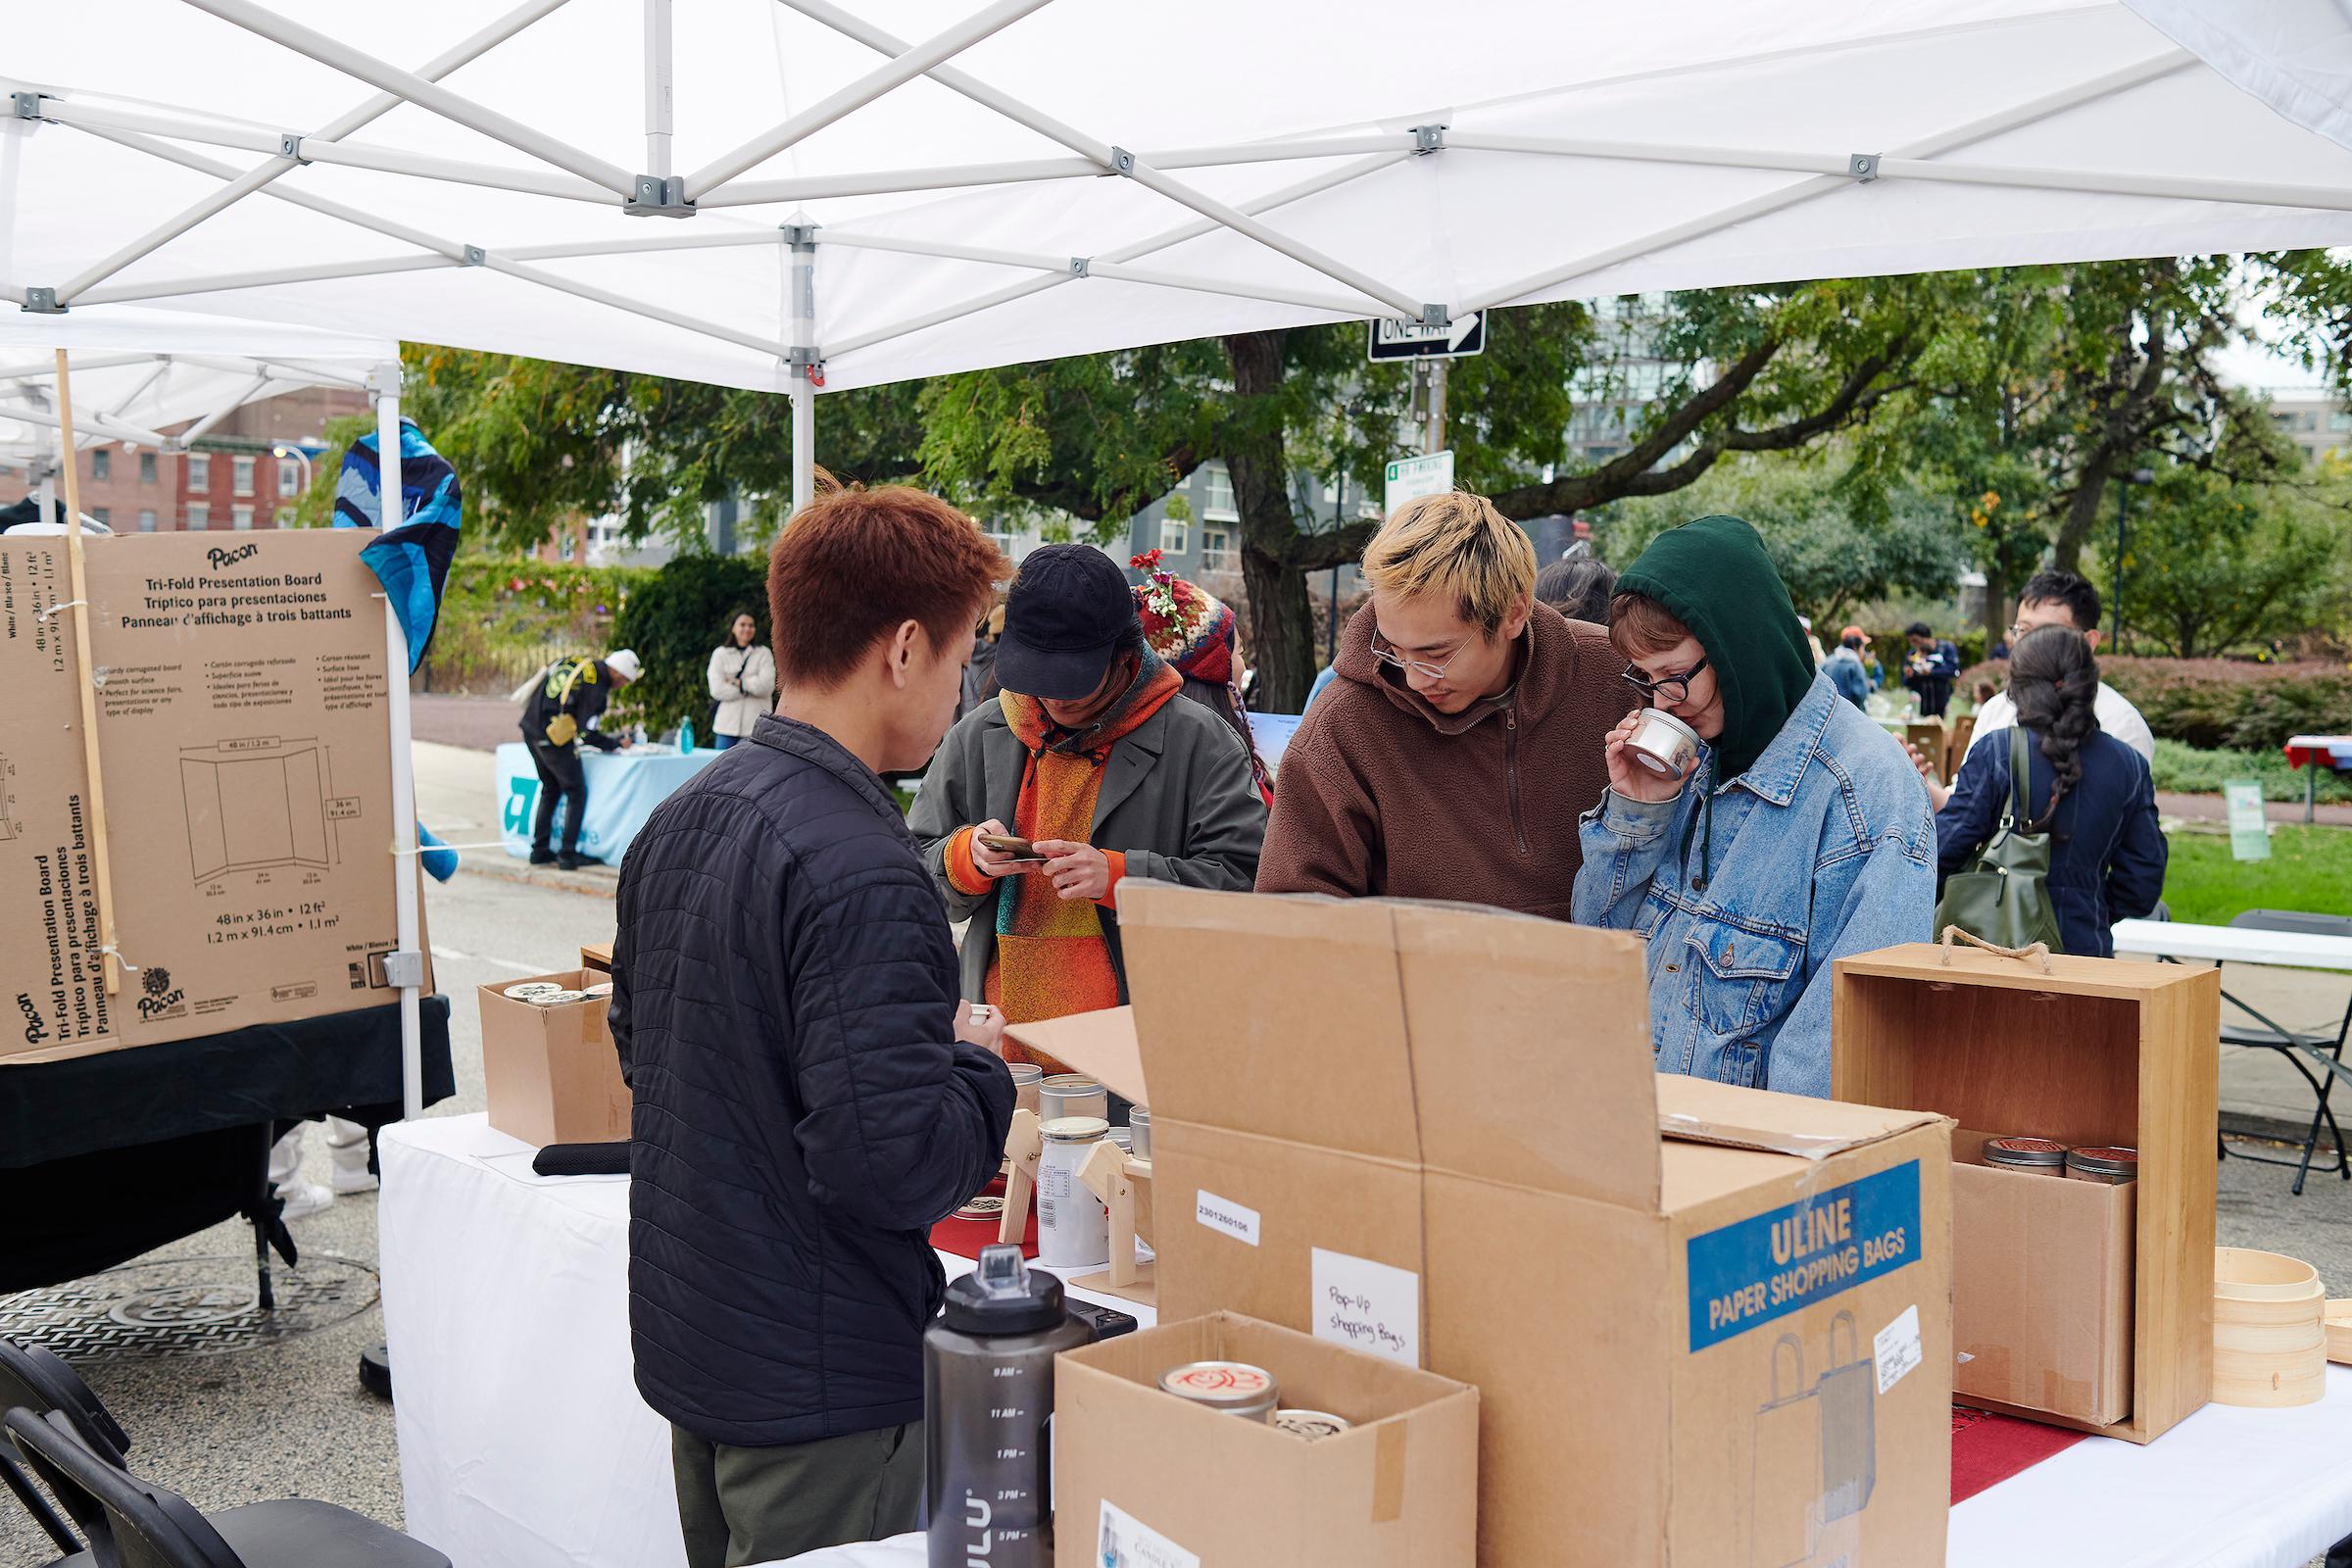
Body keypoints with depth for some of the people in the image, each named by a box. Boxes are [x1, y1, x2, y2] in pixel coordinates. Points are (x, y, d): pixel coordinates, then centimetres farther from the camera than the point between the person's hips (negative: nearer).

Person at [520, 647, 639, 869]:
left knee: (550, 790, 20)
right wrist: (617, 743, -1)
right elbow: (587, 733, -15)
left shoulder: (570, 663, 8)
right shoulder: (596, 689, -15)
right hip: (554, 739, -8)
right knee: (577, 794, 3)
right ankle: (568, 855, 1)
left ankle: (539, 850, 22)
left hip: (530, 729, 8)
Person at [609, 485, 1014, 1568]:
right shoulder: (859, 872, -25)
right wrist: (977, 1066, -9)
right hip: (819, 1383, -9)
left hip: (685, 1342, 9)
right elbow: (892, 1162, -30)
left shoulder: (678, 820, 4)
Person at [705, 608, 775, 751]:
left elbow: (766, 685, -7)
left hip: (755, 727, -1)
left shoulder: (763, 654, 8)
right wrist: (750, 687, -5)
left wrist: (738, 682, -6)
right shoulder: (720, 653, 8)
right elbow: (717, 690, -4)